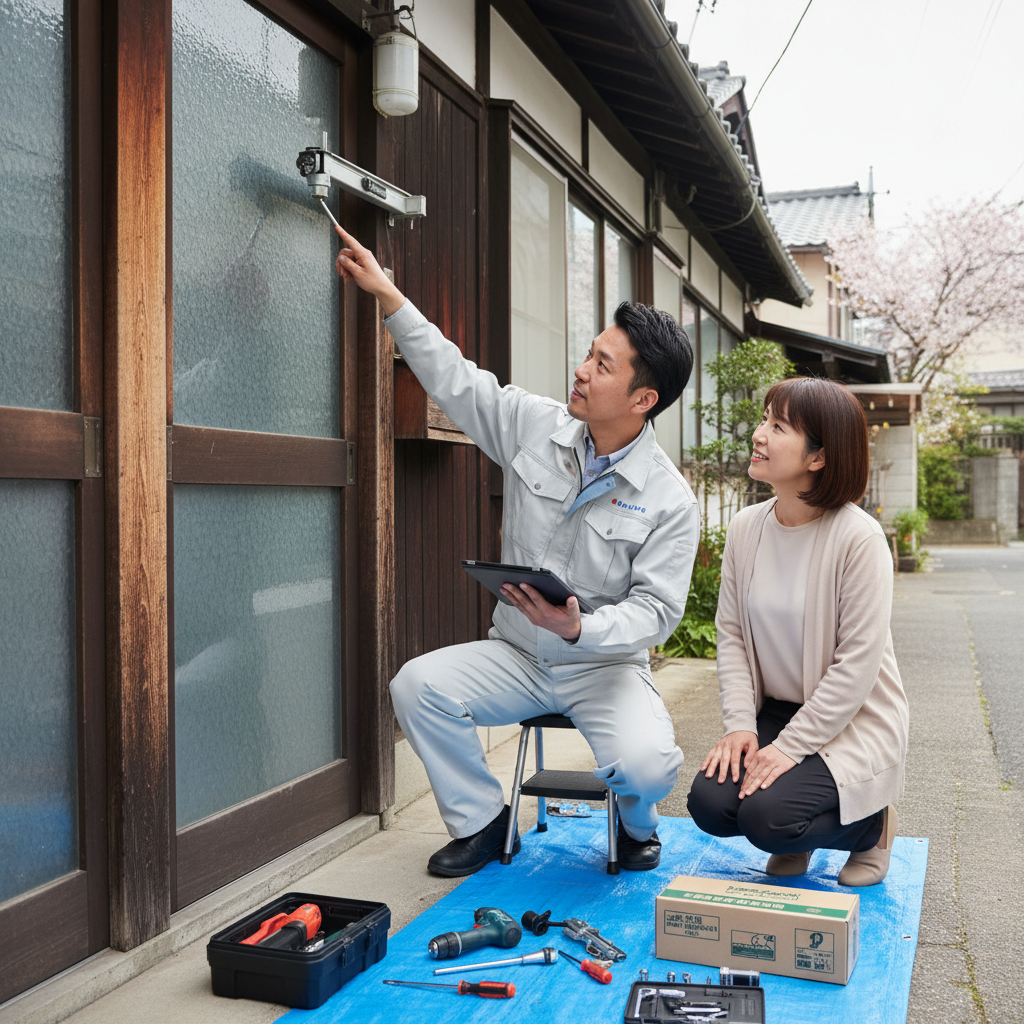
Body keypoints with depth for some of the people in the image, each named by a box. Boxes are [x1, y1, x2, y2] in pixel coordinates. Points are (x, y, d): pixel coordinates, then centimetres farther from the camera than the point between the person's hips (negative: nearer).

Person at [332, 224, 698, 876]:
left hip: (604, 664, -3)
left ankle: (638, 824, 13)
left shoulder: (670, 500, -13)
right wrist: (388, 295, 2)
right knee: (417, 685, -21)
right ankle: (482, 822, 3)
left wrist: (580, 627, -33)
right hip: (516, 655, 4)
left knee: (647, 765, -30)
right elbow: (456, 380, 4)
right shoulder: (537, 427, -4)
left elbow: (656, 609, -14)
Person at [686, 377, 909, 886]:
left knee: (766, 816, -23)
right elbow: (731, 633, 1)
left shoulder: (858, 537, -20)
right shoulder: (745, 527, -2)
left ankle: (871, 825, 9)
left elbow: (859, 661, -20)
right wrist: (740, 724, -11)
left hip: (851, 722, -5)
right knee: (709, 802, -16)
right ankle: (794, 835, 17)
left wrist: (790, 747, -20)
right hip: (773, 710, 5)